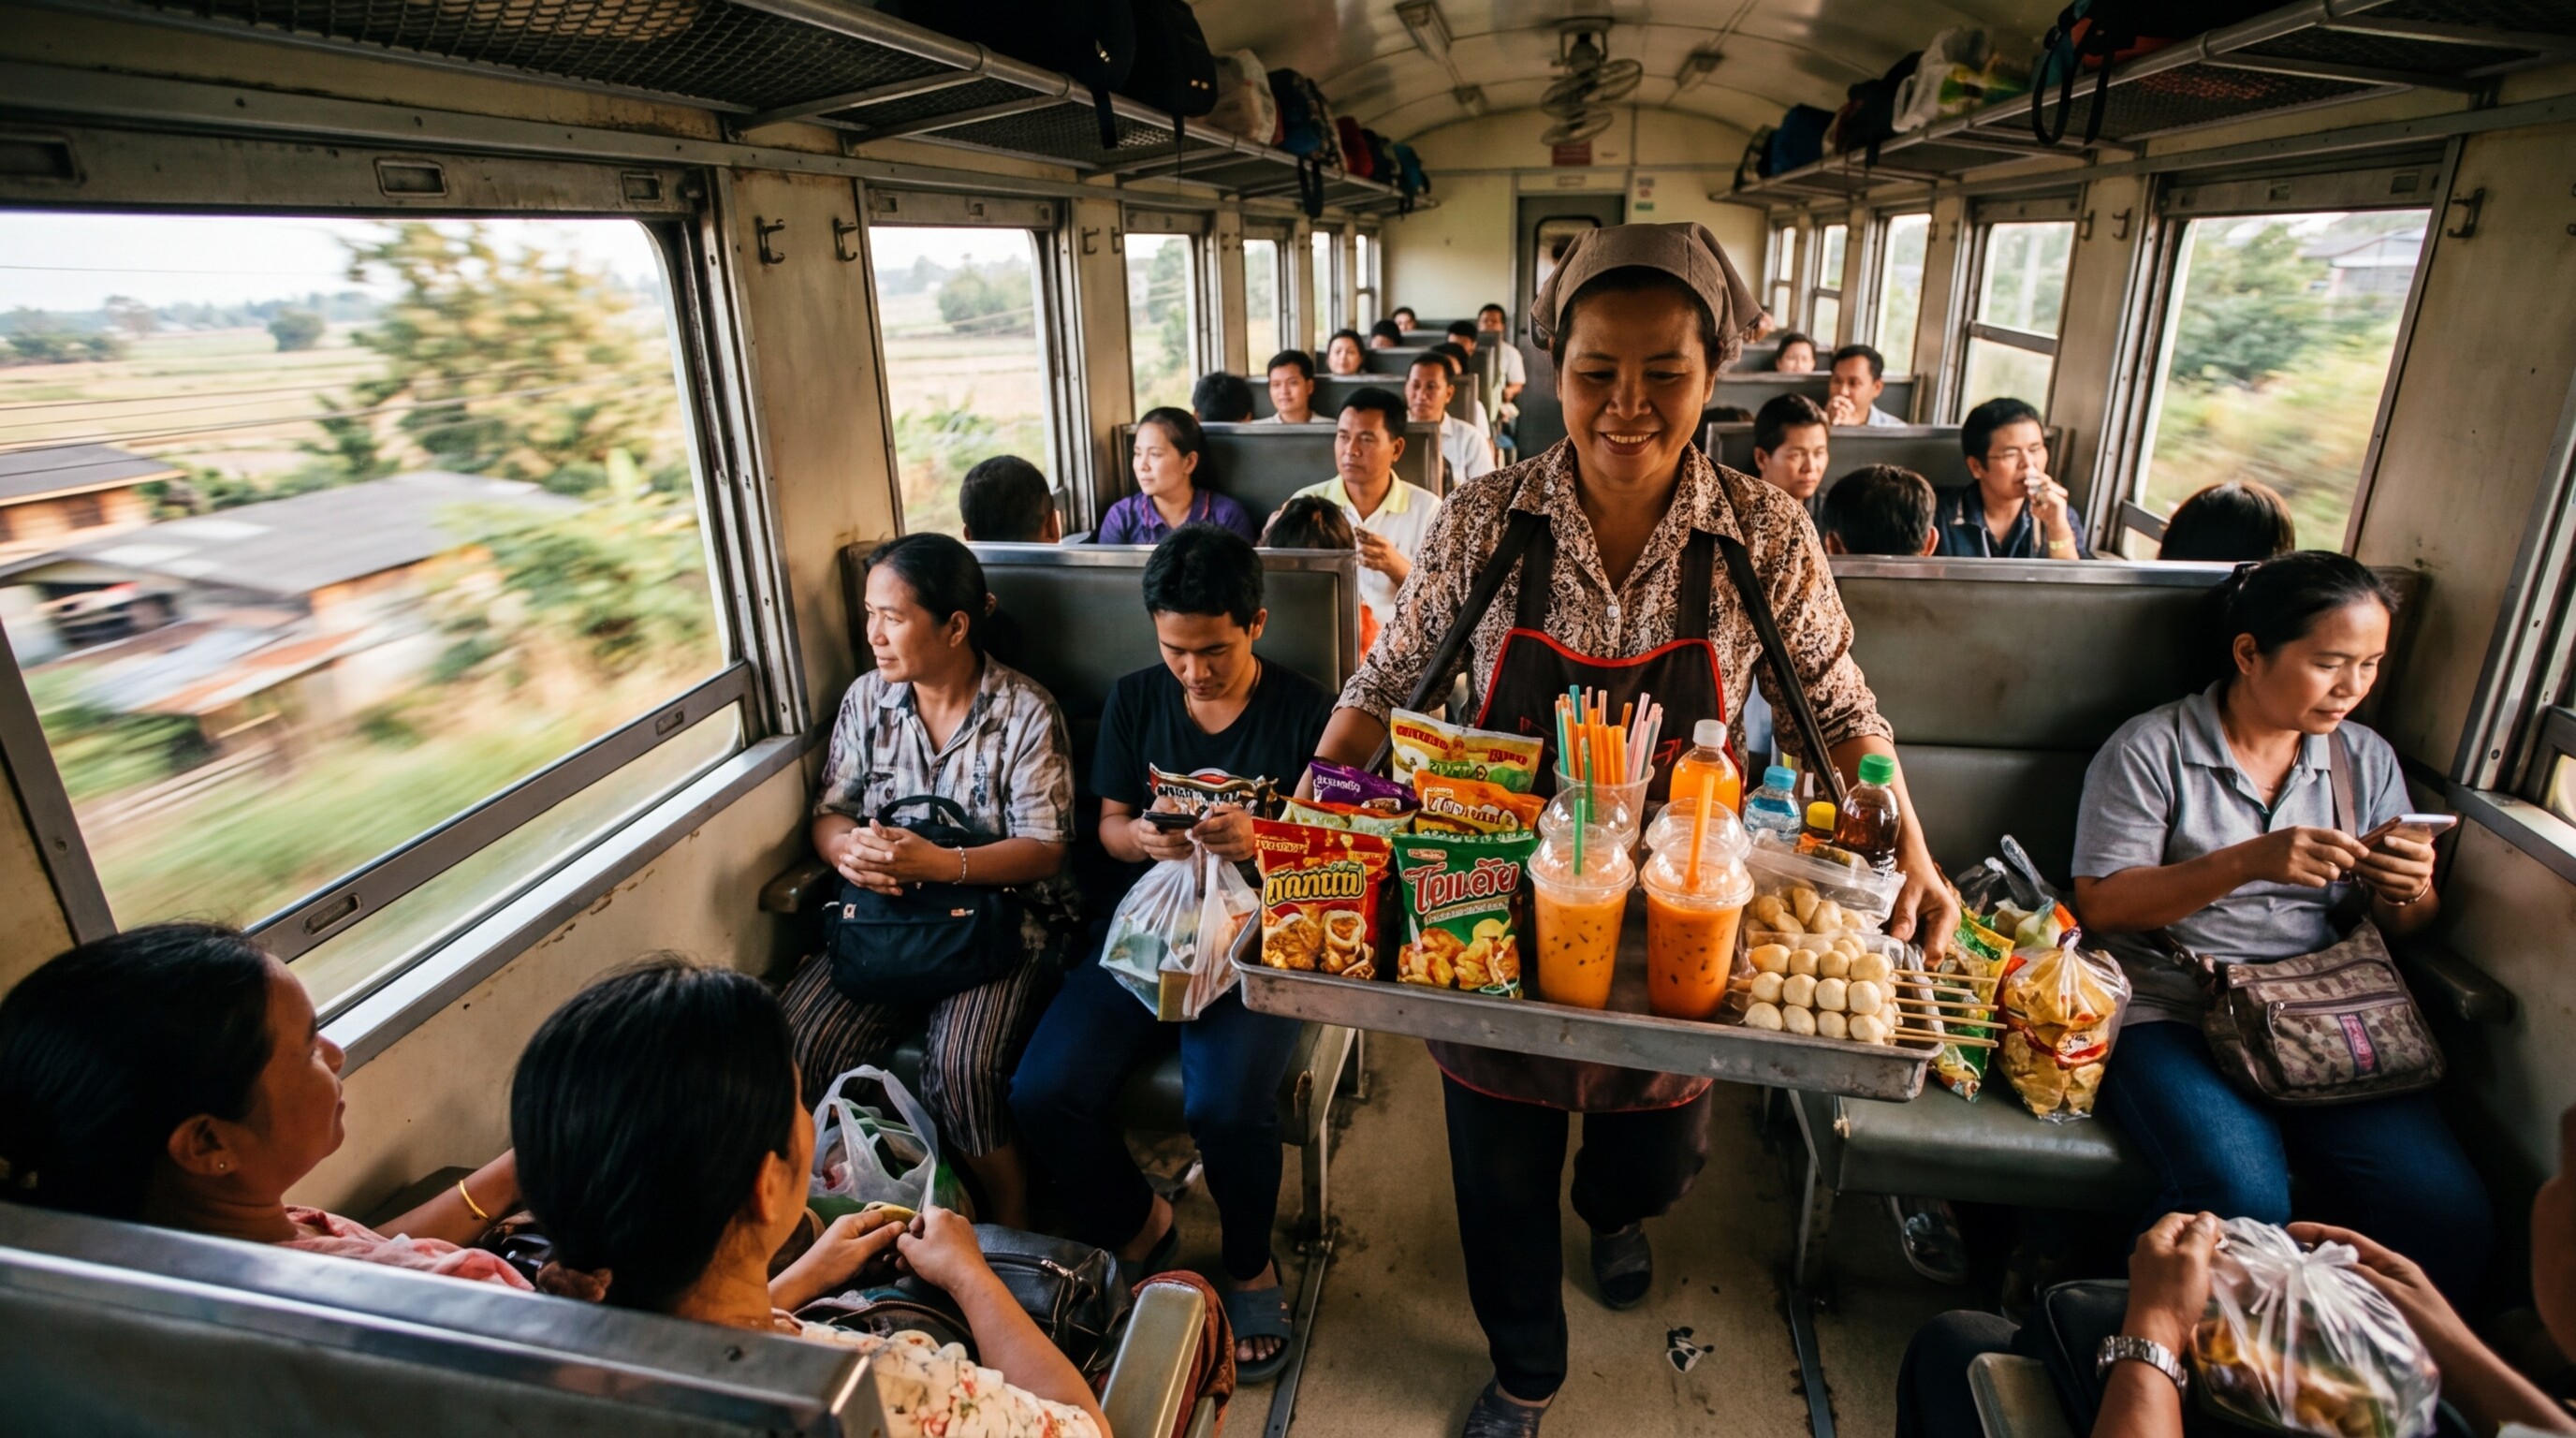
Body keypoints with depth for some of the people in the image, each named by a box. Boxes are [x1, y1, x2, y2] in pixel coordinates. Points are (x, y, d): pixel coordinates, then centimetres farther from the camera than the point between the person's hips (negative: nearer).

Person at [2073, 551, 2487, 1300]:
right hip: (2171, 1008, -5)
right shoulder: (2151, 749, -3)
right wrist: (2248, 861, -19)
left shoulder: (2368, 759, 15)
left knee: (2450, 1220, -18)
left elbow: (2401, 927, 16)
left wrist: (2406, 893, -9)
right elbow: (2101, 904, -8)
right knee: (2243, 1201, -28)